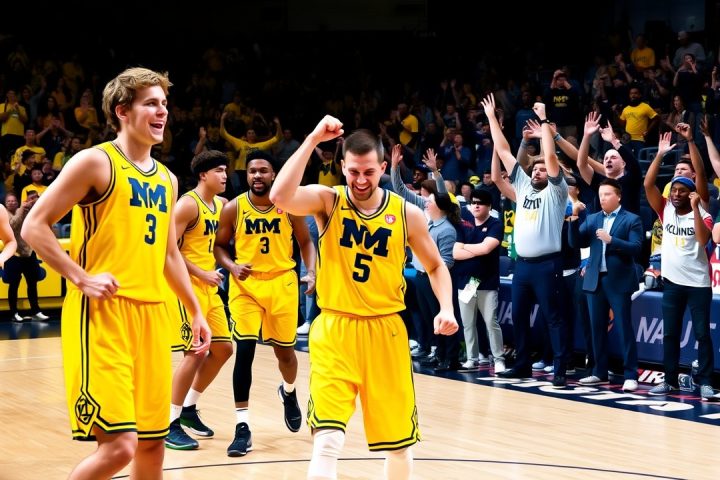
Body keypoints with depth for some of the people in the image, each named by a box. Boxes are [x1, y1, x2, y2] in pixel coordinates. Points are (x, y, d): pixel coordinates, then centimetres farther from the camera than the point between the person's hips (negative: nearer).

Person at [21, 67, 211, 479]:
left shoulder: (166, 179, 17)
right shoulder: (96, 162, -6)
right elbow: (34, 226, -8)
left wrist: (196, 311, 22)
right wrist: (82, 278, -16)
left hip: (152, 315, 8)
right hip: (102, 312, -7)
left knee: (152, 444, 9)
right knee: (119, 444, -16)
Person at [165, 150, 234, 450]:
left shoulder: (221, 204, 11)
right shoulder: (188, 204, -13)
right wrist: (202, 274, -19)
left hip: (209, 287, 9)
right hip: (187, 285, -9)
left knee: (223, 349, 10)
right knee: (195, 352, -12)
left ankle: (189, 409, 24)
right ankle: (170, 424, -3)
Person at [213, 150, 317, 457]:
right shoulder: (233, 208, -4)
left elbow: (305, 241, 7)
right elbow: (220, 246, 5)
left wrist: (311, 272, -8)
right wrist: (232, 267, -14)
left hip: (281, 283, 1)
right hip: (245, 285, -1)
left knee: (284, 350, 12)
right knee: (244, 351, -12)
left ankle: (289, 392, 48)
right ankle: (242, 426, -6)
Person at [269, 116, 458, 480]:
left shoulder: (407, 214, -1)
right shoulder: (327, 201, -6)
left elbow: (435, 266, 12)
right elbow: (279, 197, -26)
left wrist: (446, 308, -5)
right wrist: (312, 140, -27)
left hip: (385, 331, 2)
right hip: (335, 330, -2)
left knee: (399, 441, 13)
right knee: (327, 440, -16)